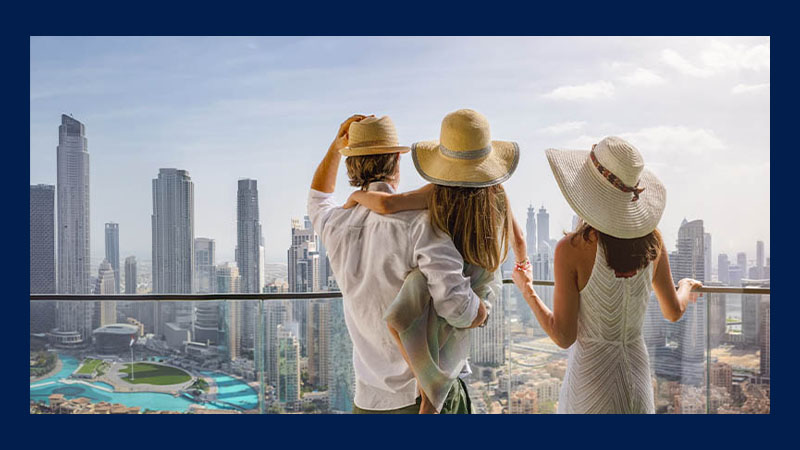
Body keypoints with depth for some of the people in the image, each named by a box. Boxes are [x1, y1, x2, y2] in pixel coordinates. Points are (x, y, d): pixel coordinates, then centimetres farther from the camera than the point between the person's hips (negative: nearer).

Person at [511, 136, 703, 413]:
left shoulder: (571, 250, -22)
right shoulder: (651, 237, -7)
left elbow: (563, 336, -16)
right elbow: (674, 312, 7)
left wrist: (526, 289, -1)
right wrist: (686, 287, 30)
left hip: (591, 373, -5)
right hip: (638, 368, 5)